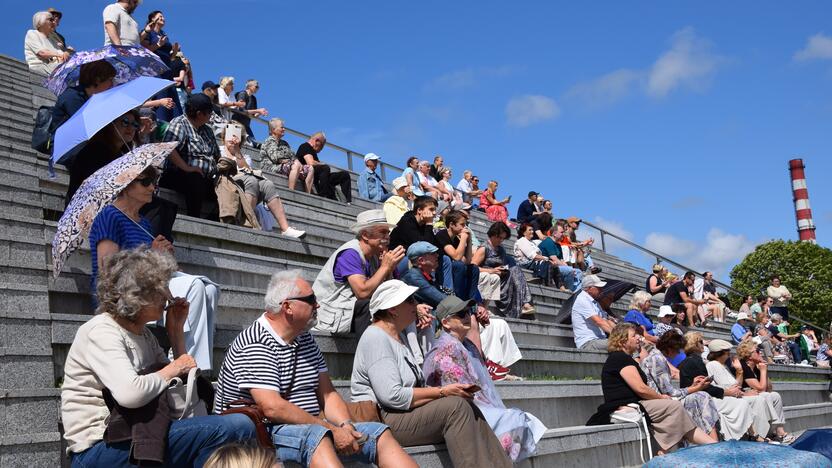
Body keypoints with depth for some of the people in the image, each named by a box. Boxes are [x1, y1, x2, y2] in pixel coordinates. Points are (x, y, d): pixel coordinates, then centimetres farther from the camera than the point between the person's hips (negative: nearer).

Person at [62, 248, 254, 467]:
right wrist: (173, 368, -12)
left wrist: (176, 331, 9)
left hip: (133, 435, 9)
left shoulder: (143, 334, 15)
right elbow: (130, 394, -29)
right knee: (236, 427, -23)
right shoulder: (101, 331, -12)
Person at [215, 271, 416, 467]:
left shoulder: (305, 340, 15)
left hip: (312, 427, 8)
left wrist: (345, 424, -7)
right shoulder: (254, 344, -13)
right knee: (317, 436, -38)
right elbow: (272, 408, -24)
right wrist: (331, 429, -21)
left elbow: (327, 394, 14)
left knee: (380, 433, -6)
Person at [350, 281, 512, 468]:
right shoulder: (375, 338, -12)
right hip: (381, 420, -9)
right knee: (456, 406, -23)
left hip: (404, 415, 9)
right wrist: (442, 392, -16)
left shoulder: (398, 337, 20)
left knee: (471, 410, -8)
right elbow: (392, 396, -22)